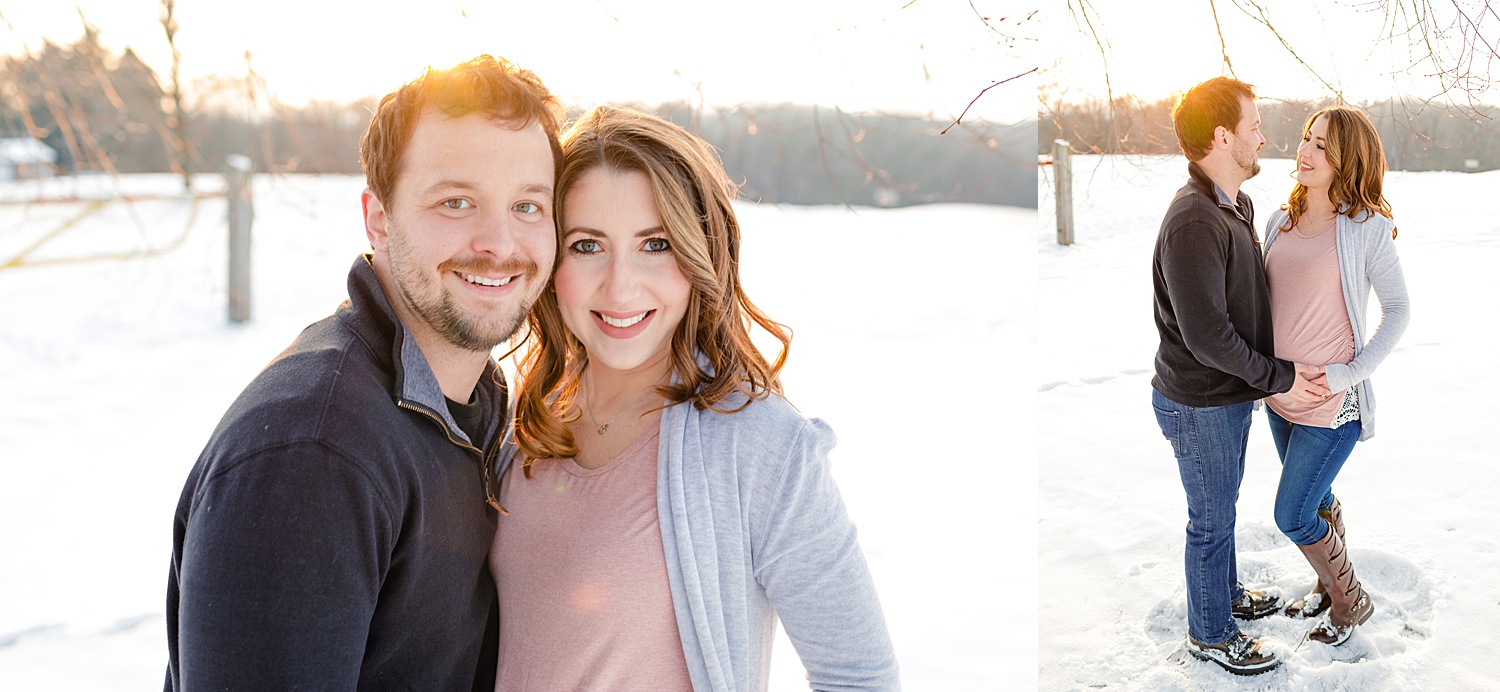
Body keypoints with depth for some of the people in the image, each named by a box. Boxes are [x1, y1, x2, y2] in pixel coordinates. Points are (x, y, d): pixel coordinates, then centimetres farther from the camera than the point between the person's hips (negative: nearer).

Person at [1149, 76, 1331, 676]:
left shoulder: (1239, 204, 5)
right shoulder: (1193, 224, -28)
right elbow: (1206, 336, -28)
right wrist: (1279, 377, -17)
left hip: (1232, 395, 9)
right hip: (1200, 406, -9)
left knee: (1221, 507, 26)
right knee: (1213, 521, 8)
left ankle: (1226, 594, 47)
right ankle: (1210, 635, 26)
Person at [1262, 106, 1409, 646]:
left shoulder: (1367, 228, -14)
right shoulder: (1280, 222, 3)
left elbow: (1398, 309, -9)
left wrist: (1351, 373, -17)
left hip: (1331, 403, -6)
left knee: (1293, 516, -2)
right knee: (1316, 500, 22)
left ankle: (1350, 601, 22)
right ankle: (1329, 587, 43)